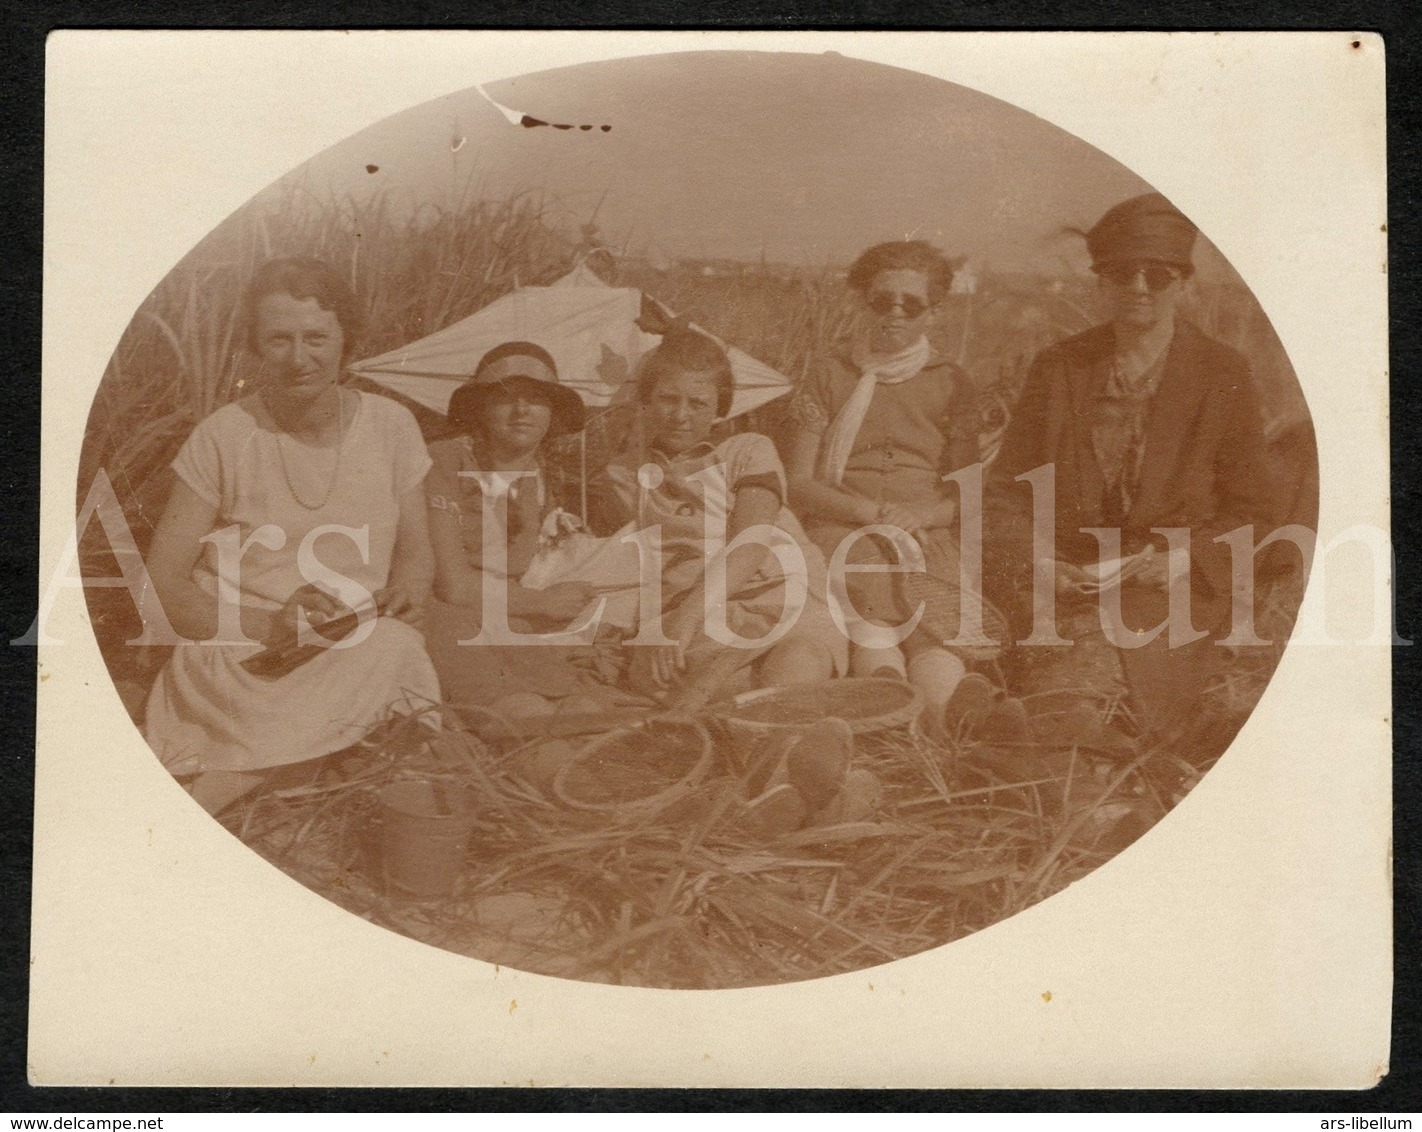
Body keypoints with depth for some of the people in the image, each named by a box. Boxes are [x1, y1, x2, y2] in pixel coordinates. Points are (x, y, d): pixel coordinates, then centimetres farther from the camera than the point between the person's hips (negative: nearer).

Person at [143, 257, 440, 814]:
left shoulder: (390, 425, 8)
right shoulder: (222, 437, 1)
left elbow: (414, 549, 18)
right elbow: (162, 580, -1)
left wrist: (405, 589, -8)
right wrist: (268, 626, -18)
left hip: (364, 656, 3)